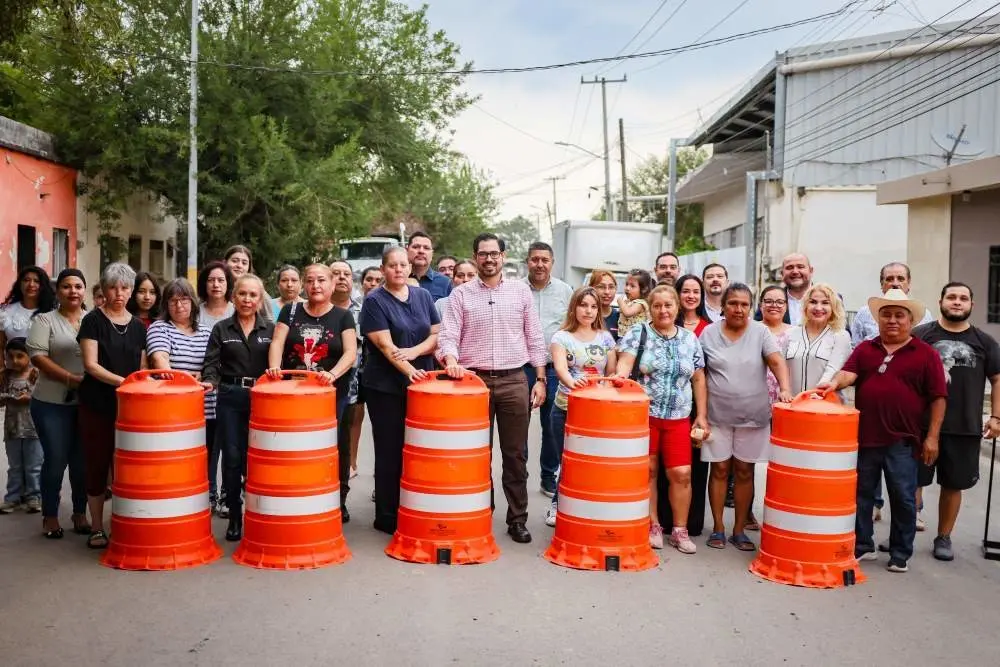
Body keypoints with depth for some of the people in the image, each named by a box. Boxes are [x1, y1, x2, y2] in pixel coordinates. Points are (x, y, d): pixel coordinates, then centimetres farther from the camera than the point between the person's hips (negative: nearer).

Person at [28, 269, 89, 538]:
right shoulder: (45, 320, 1)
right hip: (52, 404, -2)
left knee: (82, 460, 8)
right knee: (55, 460, 1)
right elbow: (38, 357, -9)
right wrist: (72, 379, -17)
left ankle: (80, 513, 21)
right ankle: (50, 515, 16)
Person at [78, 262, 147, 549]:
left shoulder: (138, 326, 10)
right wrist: (122, 381, -22)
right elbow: (90, 365, -11)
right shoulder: (93, 321, -2)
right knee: (97, 465, 3)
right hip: (97, 406, -3)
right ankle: (96, 528, 12)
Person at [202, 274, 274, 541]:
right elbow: (211, 364, 1)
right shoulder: (221, 329, 7)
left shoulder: (271, 330, 7)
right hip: (230, 398, 0)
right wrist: (210, 381, -19)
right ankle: (234, 517, 14)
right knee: (232, 458, 2)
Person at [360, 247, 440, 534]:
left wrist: (414, 351, -12)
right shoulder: (374, 301, -5)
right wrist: (408, 370, -28)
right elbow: (385, 345, -15)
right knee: (390, 452, 2)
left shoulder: (423, 296, 9)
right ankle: (387, 517, 10)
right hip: (386, 387, -4)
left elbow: (437, 334, 5)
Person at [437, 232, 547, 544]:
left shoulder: (521, 291, 6)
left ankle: (517, 519, 15)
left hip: (514, 380, 1)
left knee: (515, 454, 5)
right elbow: (448, 337, -2)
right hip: (475, 380, 0)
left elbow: (535, 339, 8)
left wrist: (540, 379, 3)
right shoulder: (461, 294, 4)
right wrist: (451, 361, -23)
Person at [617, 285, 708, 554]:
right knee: (648, 471, 4)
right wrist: (620, 375, -33)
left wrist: (701, 415, 8)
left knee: (681, 473, -2)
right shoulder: (638, 332, 1)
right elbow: (625, 363, -10)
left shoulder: (690, 339, 10)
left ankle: (679, 530, 11)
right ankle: (653, 526, 16)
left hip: (678, 418, 2)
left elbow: (698, 379, 12)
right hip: (643, 414, -2)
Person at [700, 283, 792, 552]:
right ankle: (718, 528, 17)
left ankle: (739, 530, 18)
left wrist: (784, 389, -31)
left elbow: (776, 361, -13)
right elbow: (700, 375, 3)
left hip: (753, 416, 0)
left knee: (744, 472, 7)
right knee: (720, 470, 5)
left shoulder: (760, 331, -2)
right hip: (718, 415, 0)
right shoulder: (709, 333, 0)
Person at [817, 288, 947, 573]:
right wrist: (835, 382, -28)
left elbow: (938, 397, -1)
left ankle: (900, 554, 18)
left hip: (902, 441, -3)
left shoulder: (926, 354, 2)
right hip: (865, 436, 3)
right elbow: (849, 373, -5)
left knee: (903, 498, 4)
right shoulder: (865, 349, 10)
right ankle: (862, 546, 24)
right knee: (861, 493, 11)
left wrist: (932, 437, -6)